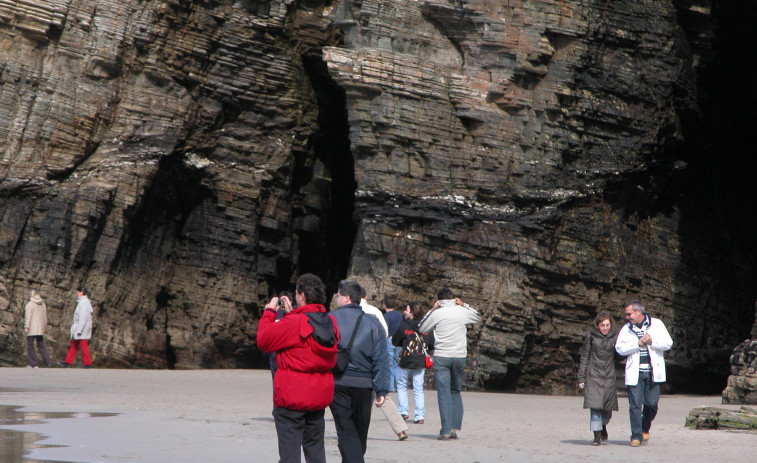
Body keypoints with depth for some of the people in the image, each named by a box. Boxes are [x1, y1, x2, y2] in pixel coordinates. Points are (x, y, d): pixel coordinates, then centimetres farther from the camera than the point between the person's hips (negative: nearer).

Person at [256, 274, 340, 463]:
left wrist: (269, 312, 4)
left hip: (292, 396, -7)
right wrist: (290, 313, 21)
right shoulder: (330, 323, 3)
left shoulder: (294, 323, -19)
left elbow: (263, 340, -9)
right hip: (320, 397, 7)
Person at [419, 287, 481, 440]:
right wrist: (464, 306, 20)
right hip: (460, 356, 3)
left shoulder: (437, 313, -3)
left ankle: (446, 430, -9)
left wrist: (431, 310, 13)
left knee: (444, 394, -3)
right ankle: (455, 427, 8)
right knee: (456, 393, 15)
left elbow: (422, 329, 11)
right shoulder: (462, 312, 5)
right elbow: (478, 317, 26)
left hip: (441, 357, -3)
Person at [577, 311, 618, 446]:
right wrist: (581, 378, 3)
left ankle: (603, 426, 35)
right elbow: (584, 357, 5)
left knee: (608, 407, 5)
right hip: (593, 375, -2)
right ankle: (597, 435, -6)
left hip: (610, 376, 2)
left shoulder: (615, 337, 4)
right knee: (595, 405, -11)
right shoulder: (591, 336, 0)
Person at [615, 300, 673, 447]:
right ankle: (636, 436, 2)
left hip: (653, 372, 0)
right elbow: (620, 348, -5)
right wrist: (638, 343, -14)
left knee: (652, 404, 0)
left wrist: (652, 341, -15)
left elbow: (668, 343, -1)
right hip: (634, 373, 0)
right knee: (635, 405, -5)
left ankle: (645, 428, 27)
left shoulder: (657, 324, 4)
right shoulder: (626, 329, 7)